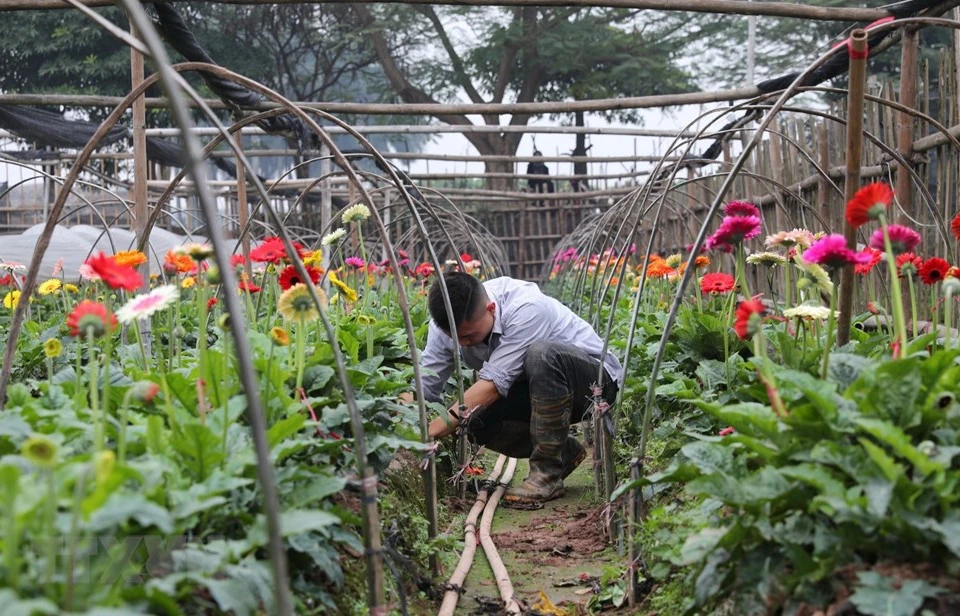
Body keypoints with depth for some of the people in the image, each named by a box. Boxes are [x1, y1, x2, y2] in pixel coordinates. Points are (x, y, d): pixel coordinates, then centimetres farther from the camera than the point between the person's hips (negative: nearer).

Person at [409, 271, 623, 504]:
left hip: (594, 379, -6)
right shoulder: (448, 324, -14)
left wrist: (440, 426, -39)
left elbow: (495, 383, -36)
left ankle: (547, 475, -25)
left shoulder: (526, 308, -33)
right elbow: (422, 388, -13)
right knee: (476, 420, -22)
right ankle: (564, 452, 4)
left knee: (541, 354, -38)